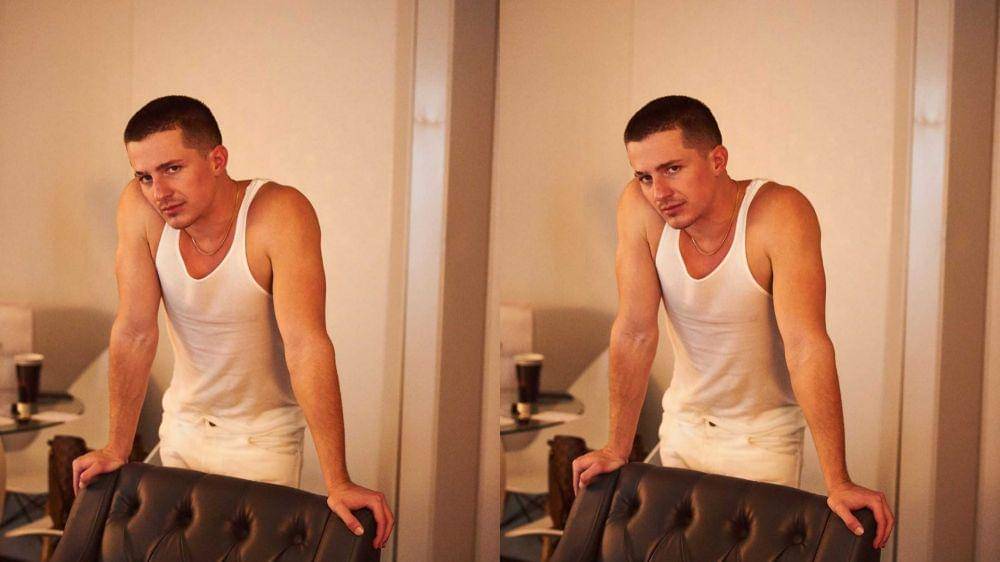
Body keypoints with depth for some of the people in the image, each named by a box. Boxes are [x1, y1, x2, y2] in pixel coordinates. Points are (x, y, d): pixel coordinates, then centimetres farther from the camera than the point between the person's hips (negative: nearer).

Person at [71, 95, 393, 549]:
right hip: (183, 423, 4)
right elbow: (135, 332, -12)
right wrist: (117, 448, -10)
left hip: (264, 436, -4)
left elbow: (306, 345, -35)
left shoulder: (281, 214, -29)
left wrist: (337, 484, -37)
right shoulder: (140, 208, -18)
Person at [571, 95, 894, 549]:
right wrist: (617, 448, -11)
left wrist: (838, 484, -36)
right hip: (683, 422, 4)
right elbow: (635, 331, -13)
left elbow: (806, 345, -34)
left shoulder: (781, 214, -29)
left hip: (765, 434, -3)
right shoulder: (640, 208, -19)